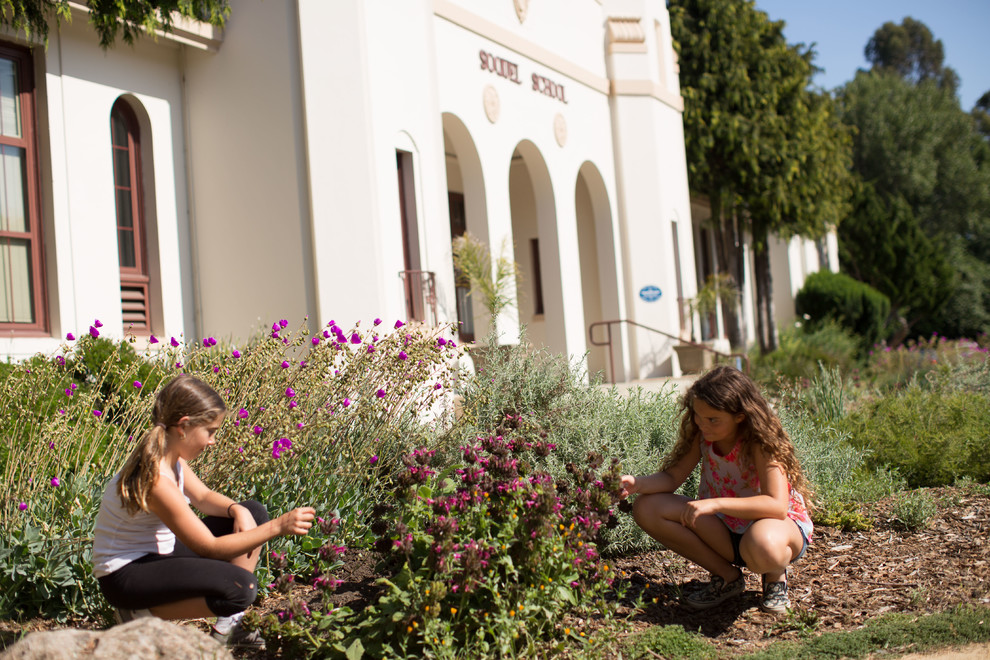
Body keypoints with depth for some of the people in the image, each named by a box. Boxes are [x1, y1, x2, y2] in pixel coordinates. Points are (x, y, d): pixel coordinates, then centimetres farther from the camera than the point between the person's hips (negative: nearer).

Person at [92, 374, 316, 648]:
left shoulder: (169, 454, -3)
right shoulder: (155, 480, -31)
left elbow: (205, 497, 12)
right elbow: (209, 547, -27)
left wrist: (237, 509, -10)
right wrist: (277, 527, -28)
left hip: (157, 552, 10)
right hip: (125, 574, -10)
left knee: (253, 512, 7)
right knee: (239, 588, -28)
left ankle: (227, 626, 7)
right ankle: (141, 613, -6)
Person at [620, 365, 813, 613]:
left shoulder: (760, 442, -24)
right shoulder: (702, 434, -8)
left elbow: (777, 506, -34)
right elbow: (672, 477, -6)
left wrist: (716, 503, -43)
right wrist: (637, 484, -27)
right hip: (726, 528, 6)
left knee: (762, 546, -45)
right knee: (647, 508, -14)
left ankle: (776, 576, -2)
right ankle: (727, 577, 0)